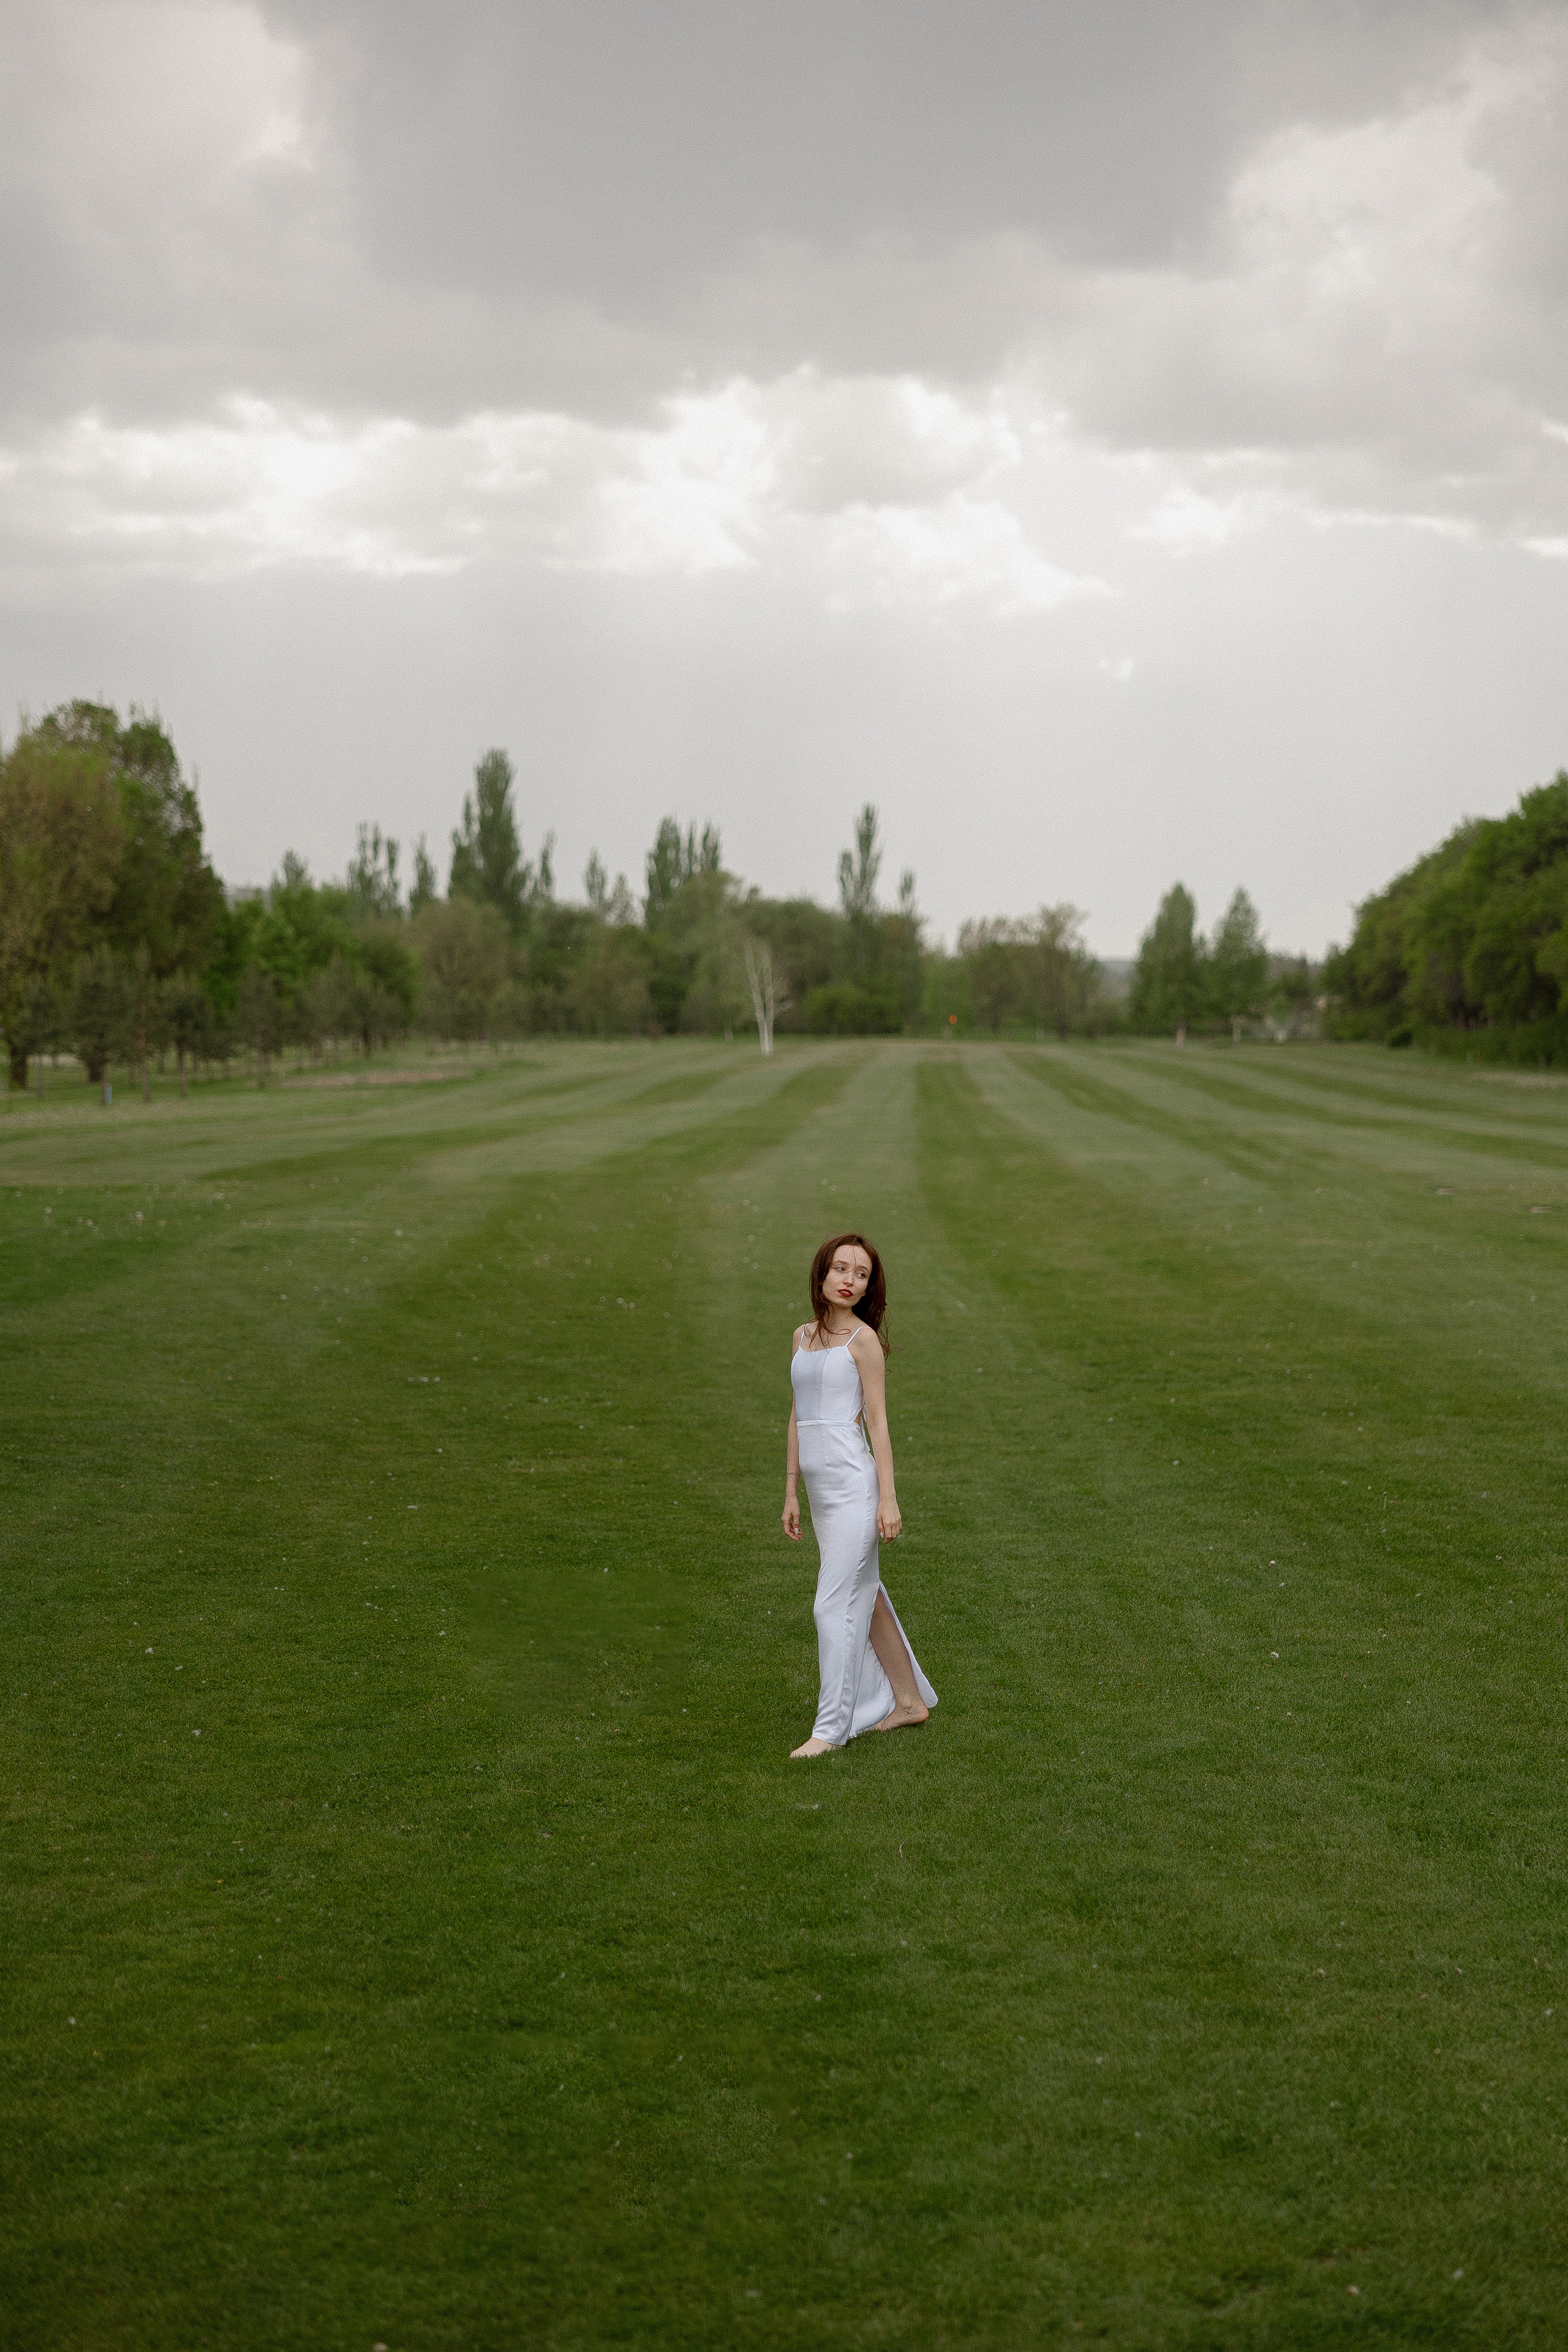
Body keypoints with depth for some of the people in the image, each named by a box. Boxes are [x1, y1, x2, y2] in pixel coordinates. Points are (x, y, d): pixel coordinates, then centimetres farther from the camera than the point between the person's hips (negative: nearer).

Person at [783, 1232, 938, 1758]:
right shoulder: (803, 1336, 12)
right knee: (864, 1597, 16)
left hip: (853, 1486, -8)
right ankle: (910, 1700, 29)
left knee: (834, 1606, -8)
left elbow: (876, 1421, -8)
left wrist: (888, 1497, -11)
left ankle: (831, 1728, -3)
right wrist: (791, 1494, 16)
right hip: (821, 1490, 8)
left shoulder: (863, 1339, -7)